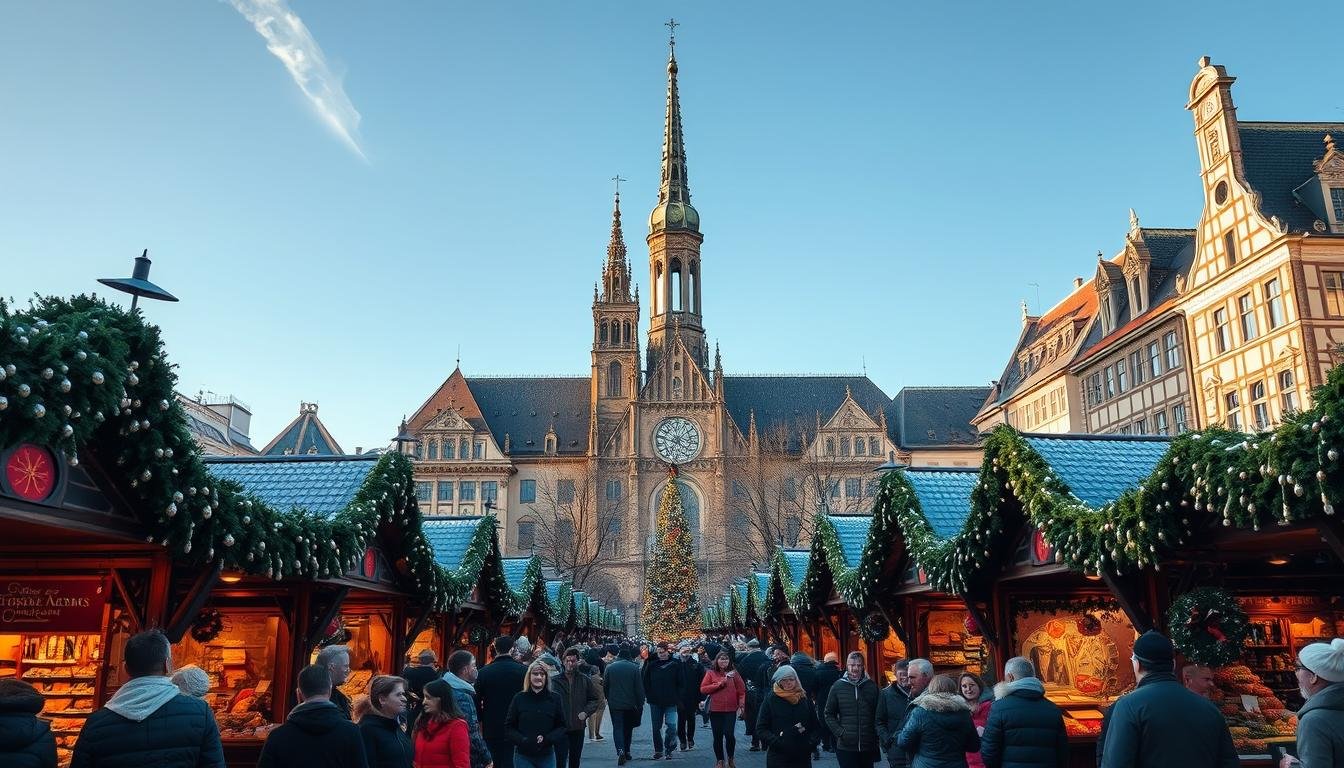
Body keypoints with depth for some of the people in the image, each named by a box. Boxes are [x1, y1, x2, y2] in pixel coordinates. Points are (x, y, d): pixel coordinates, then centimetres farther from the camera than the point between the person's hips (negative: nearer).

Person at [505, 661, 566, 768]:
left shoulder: (555, 698, 2)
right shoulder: (519, 698, -1)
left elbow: (562, 726, 5)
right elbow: (509, 726, 1)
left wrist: (547, 739, -12)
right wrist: (523, 741, -15)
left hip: (547, 756, 2)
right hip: (523, 756, -1)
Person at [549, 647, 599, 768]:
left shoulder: (585, 680, 4)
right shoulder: (554, 680, -4)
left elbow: (593, 700, 12)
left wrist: (586, 712, -4)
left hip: (578, 727, 3)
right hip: (560, 727, -3)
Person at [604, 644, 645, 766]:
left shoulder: (610, 667, -4)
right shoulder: (634, 668, -8)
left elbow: (606, 685, 5)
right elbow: (639, 688, -7)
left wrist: (608, 698, 21)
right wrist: (640, 703, 1)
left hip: (614, 703, 0)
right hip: (630, 704, 1)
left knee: (617, 727, 1)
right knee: (628, 728, 18)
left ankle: (620, 750, -20)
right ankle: (627, 751, 24)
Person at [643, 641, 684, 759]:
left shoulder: (675, 664, -5)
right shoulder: (652, 664, 0)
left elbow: (681, 682, -1)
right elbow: (646, 681, 5)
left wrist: (677, 697, -3)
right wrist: (649, 695, -1)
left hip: (671, 702, -2)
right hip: (655, 701, 2)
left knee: (671, 726, -9)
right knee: (656, 727, 10)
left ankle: (669, 749, 8)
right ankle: (658, 750, 22)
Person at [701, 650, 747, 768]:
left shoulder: (733, 673, 4)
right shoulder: (711, 673, 2)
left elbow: (741, 691, 5)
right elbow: (703, 689, -4)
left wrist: (741, 706, -5)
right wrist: (719, 684, -11)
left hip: (731, 710, 0)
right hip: (715, 710, 1)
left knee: (729, 734, -10)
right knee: (718, 736, 6)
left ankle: (730, 758, 14)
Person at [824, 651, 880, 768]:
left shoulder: (872, 686, 3)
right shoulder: (837, 686, 0)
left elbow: (877, 714, 7)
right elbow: (829, 714, 4)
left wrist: (875, 734, -1)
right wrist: (840, 732, -7)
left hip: (868, 746, 1)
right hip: (846, 747, -1)